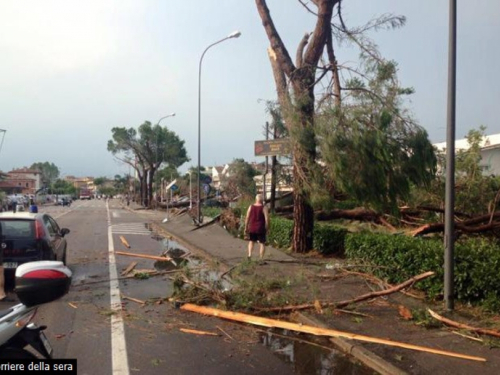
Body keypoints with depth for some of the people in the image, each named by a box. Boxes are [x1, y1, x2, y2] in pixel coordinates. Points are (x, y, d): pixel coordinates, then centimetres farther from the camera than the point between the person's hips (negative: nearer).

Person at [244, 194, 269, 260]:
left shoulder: (251, 207, 0)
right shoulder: (264, 208, -8)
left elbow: (247, 218, 0)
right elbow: (267, 219, -12)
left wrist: (246, 228, 9)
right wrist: (267, 228, -2)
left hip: (252, 228, 3)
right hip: (261, 229, -3)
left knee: (251, 241, 22)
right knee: (262, 243, 7)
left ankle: (249, 255, 7)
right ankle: (261, 259, 4)